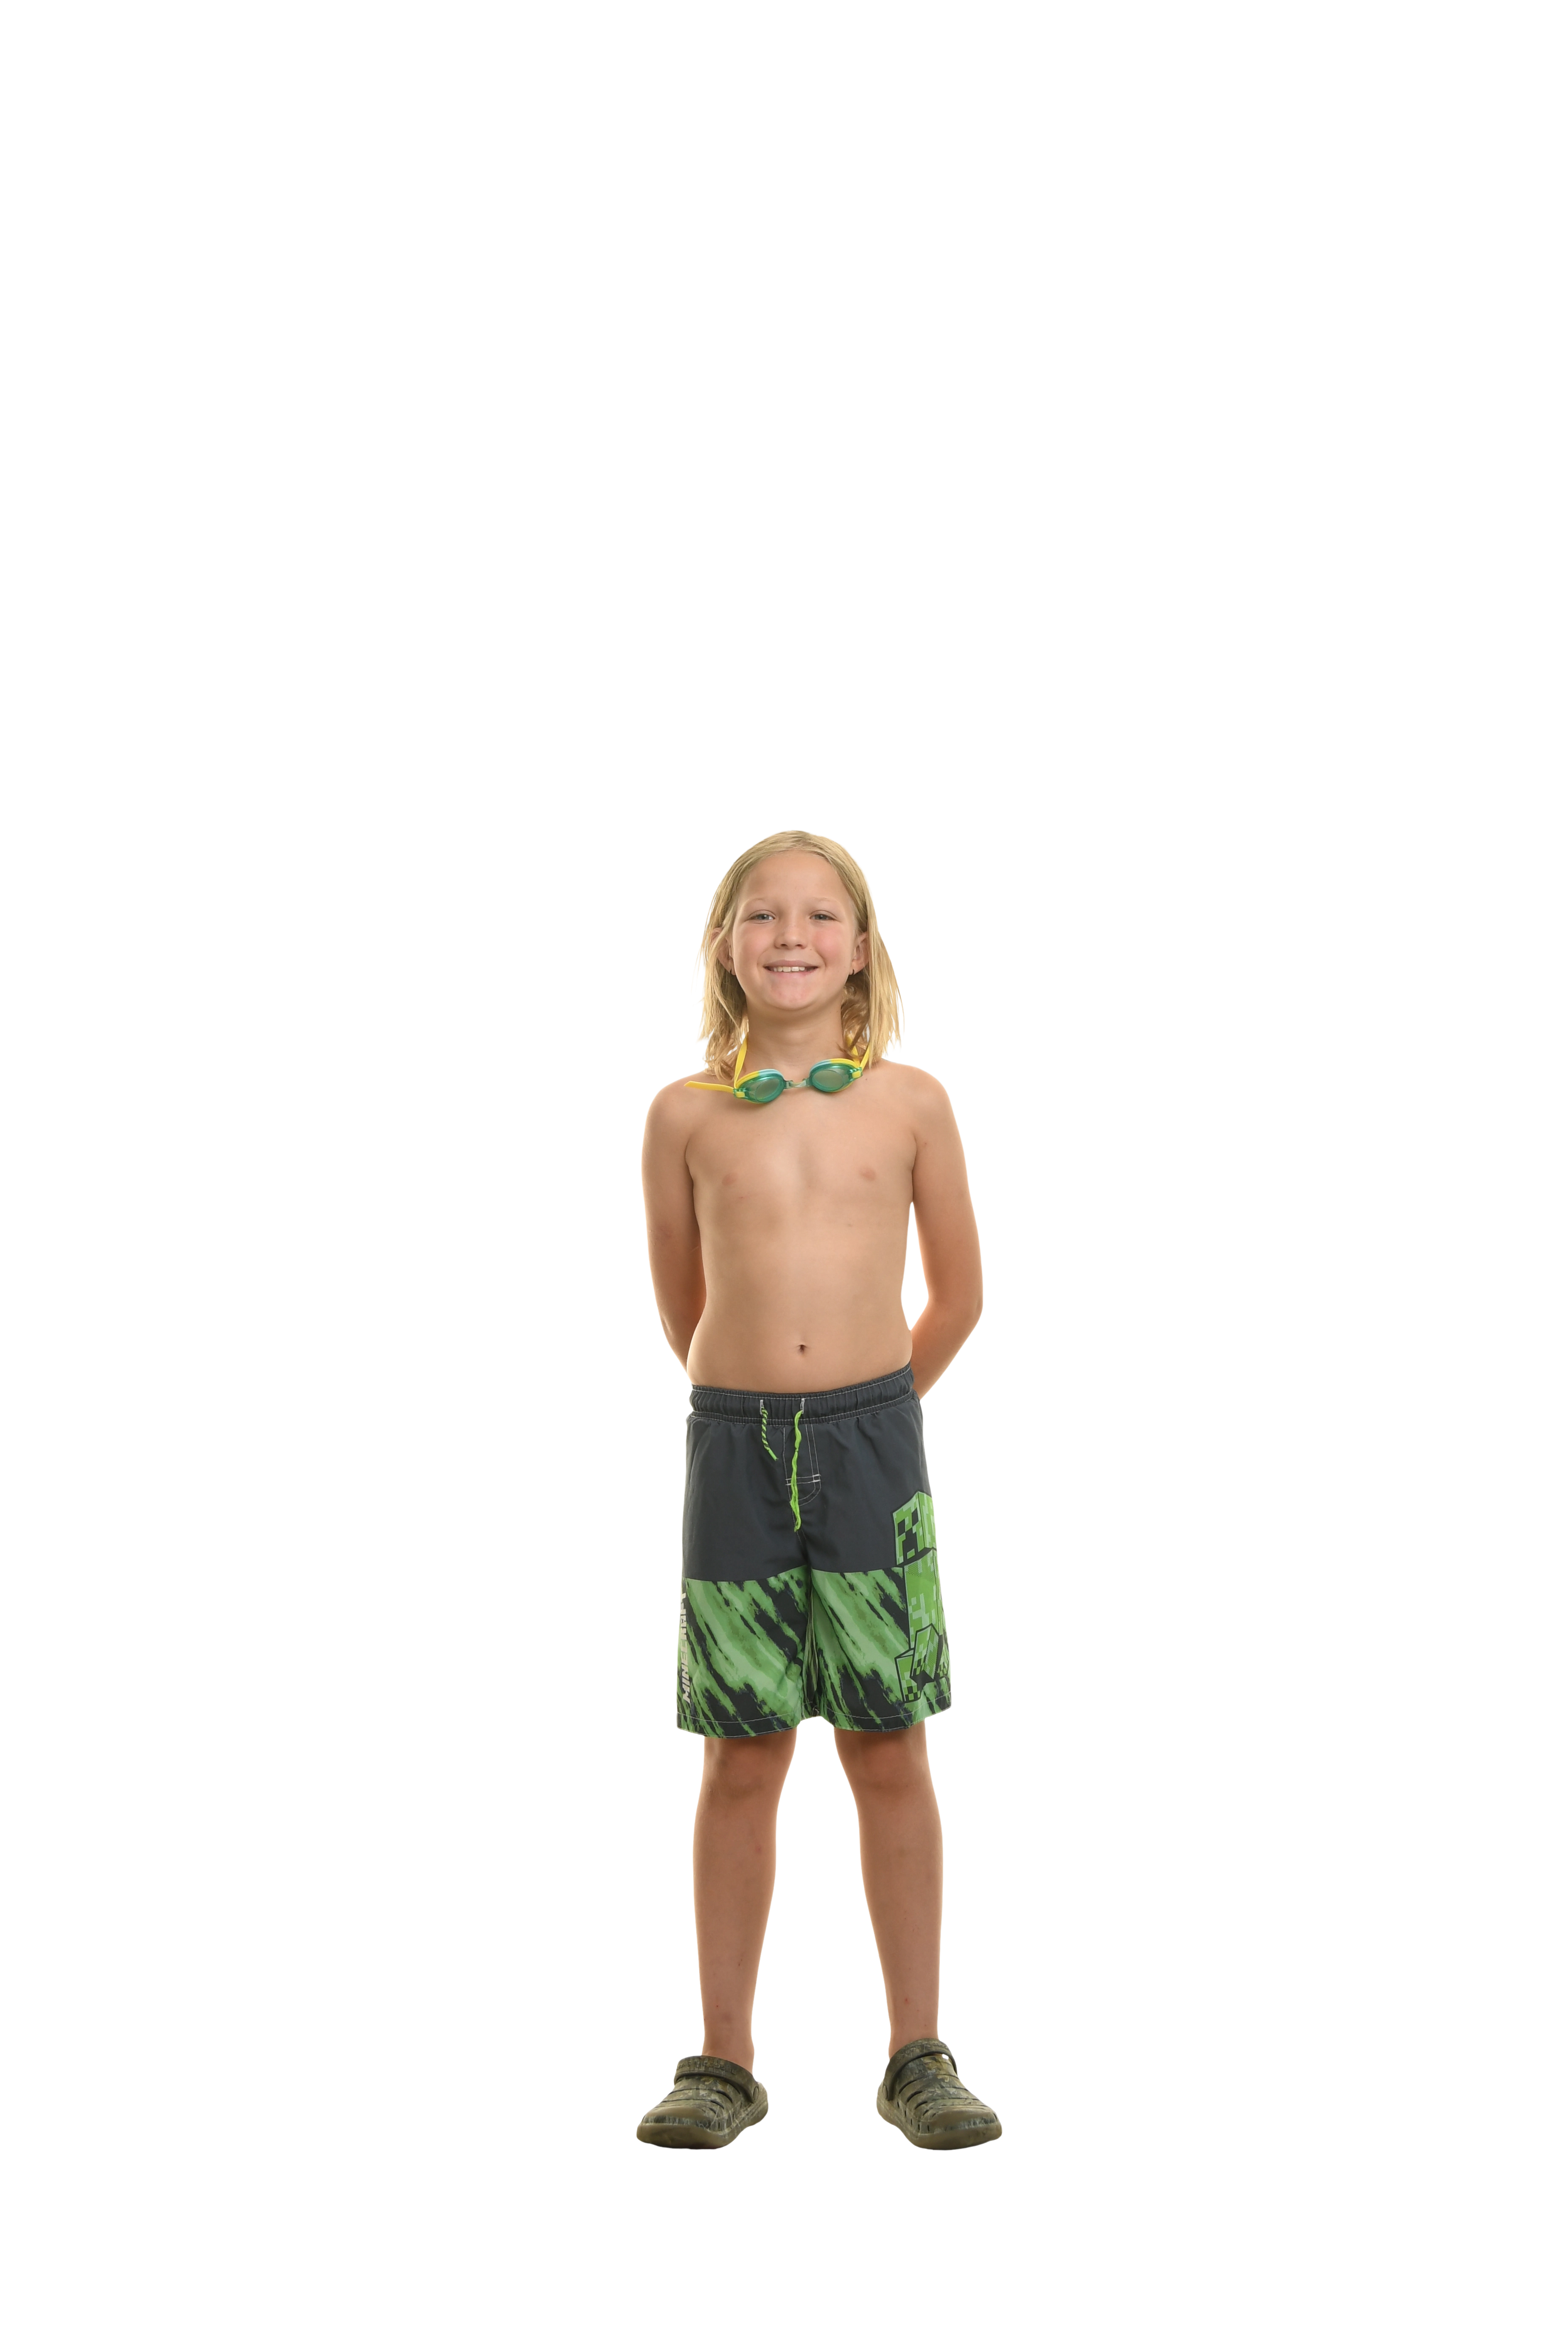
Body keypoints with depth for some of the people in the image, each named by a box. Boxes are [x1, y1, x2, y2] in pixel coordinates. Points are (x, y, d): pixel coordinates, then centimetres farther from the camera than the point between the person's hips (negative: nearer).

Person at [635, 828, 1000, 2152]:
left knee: (888, 1753, 3)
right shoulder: (686, 1115, 3)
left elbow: (959, 1296, 11)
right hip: (733, 1444, 0)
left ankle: (918, 2060, 12)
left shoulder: (910, 1102, 2)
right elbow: (682, 1305, 13)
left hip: (873, 1437, 0)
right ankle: (726, 2064, 14)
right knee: (743, 1758, 5)